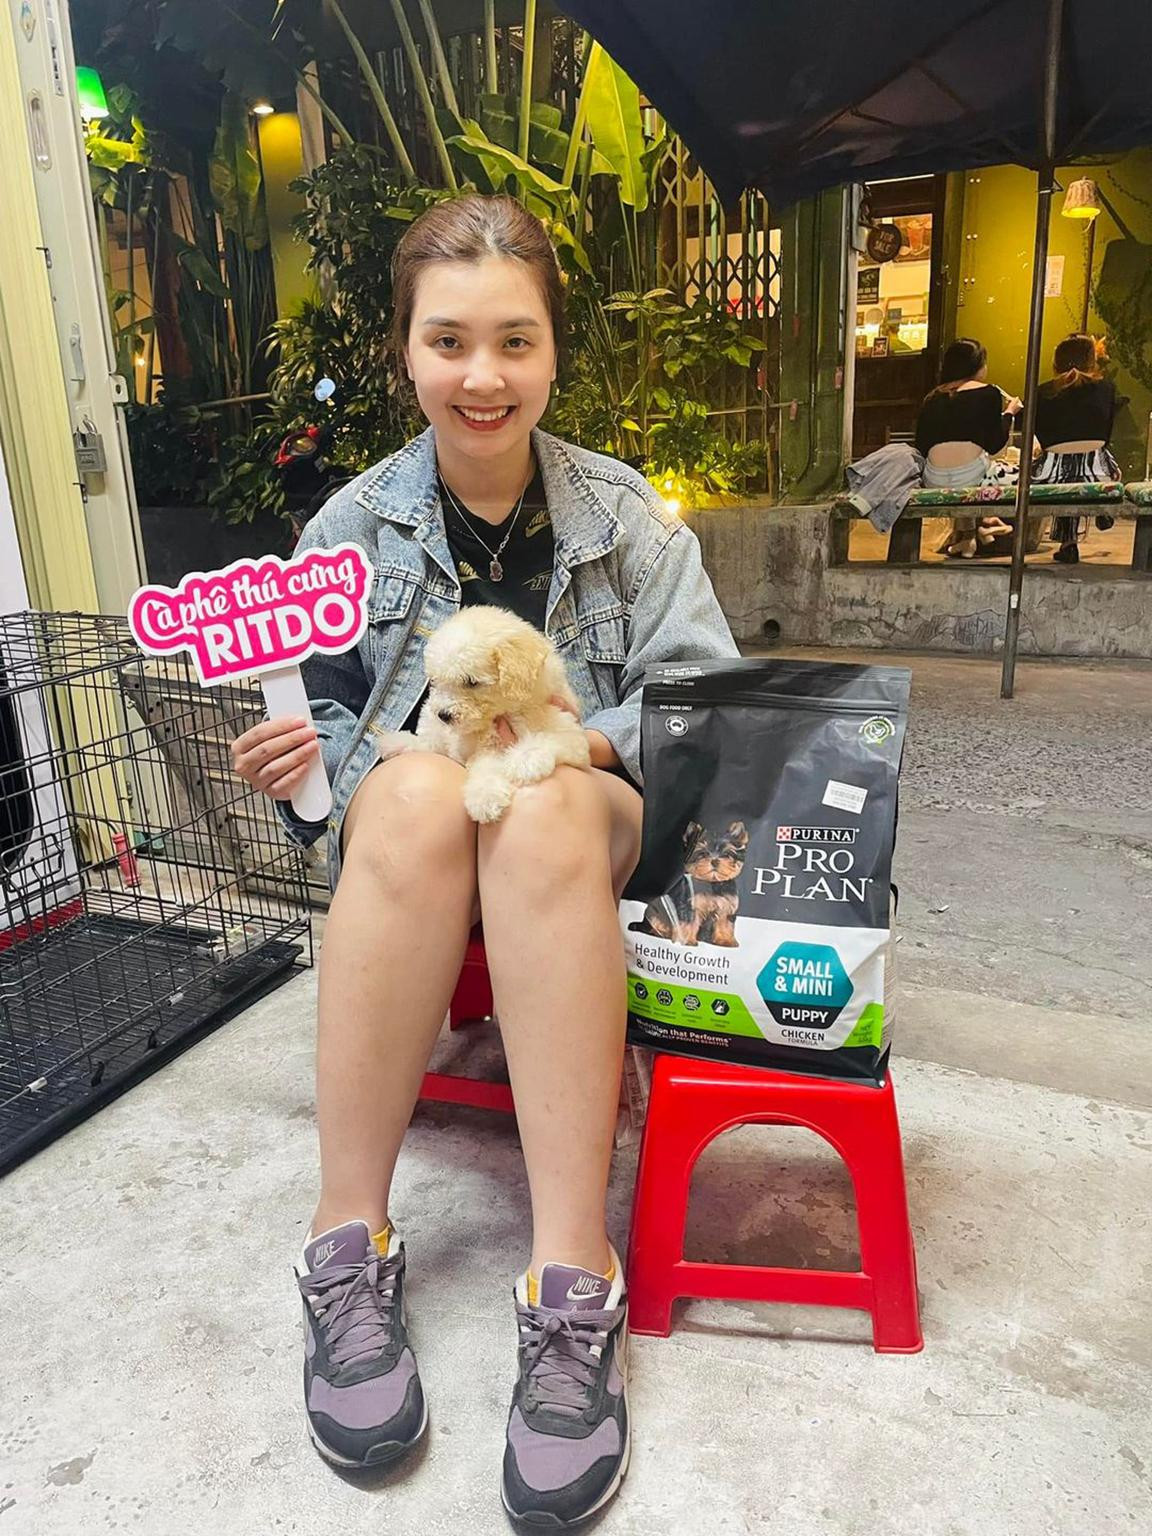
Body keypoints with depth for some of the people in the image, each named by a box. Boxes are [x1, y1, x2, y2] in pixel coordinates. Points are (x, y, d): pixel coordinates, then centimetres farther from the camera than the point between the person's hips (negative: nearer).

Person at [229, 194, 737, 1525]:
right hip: (404, 841, 1)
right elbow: (320, 716, 9)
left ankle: (573, 1284, -34)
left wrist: (586, 737, -18)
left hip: (587, 827, 0)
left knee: (537, 807, -36)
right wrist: (289, 756, -14)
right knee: (420, 787, -34)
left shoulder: (626, 517, 5)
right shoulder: (351, 526, 7)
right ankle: (348, 1244, -26)